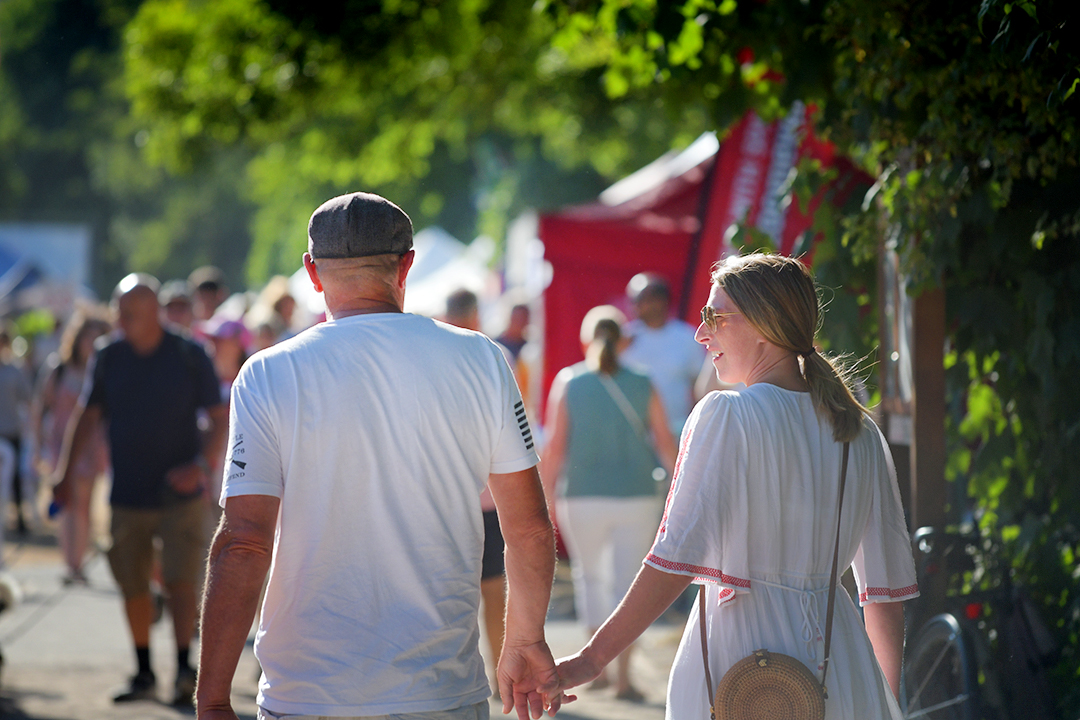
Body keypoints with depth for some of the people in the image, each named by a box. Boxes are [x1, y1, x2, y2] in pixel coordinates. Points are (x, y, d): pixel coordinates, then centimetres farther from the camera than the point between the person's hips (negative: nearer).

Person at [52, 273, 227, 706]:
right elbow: (88, 414, 12)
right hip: (126, 497, 3)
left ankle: (184, 669, -7)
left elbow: (219, 419, -2)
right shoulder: (109, 358, 3)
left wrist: (201, 464, -17)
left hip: (180, 496, -3)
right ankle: (144, 675, 19)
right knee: (132, 586, 7)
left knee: (180, 582, -11)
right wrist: (66, 471, 4)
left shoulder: (190, 356, -5)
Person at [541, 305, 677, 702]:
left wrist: (546, 496, -1)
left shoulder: (567, 382, -3)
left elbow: (555, 445, -6)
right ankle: (623, 677, -1)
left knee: (589, 575, 18)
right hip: (636, 498, 0)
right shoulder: (642, 386, 0)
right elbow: (666, 443, 1)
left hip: (582, 498, 0)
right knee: (627, 582, 4)